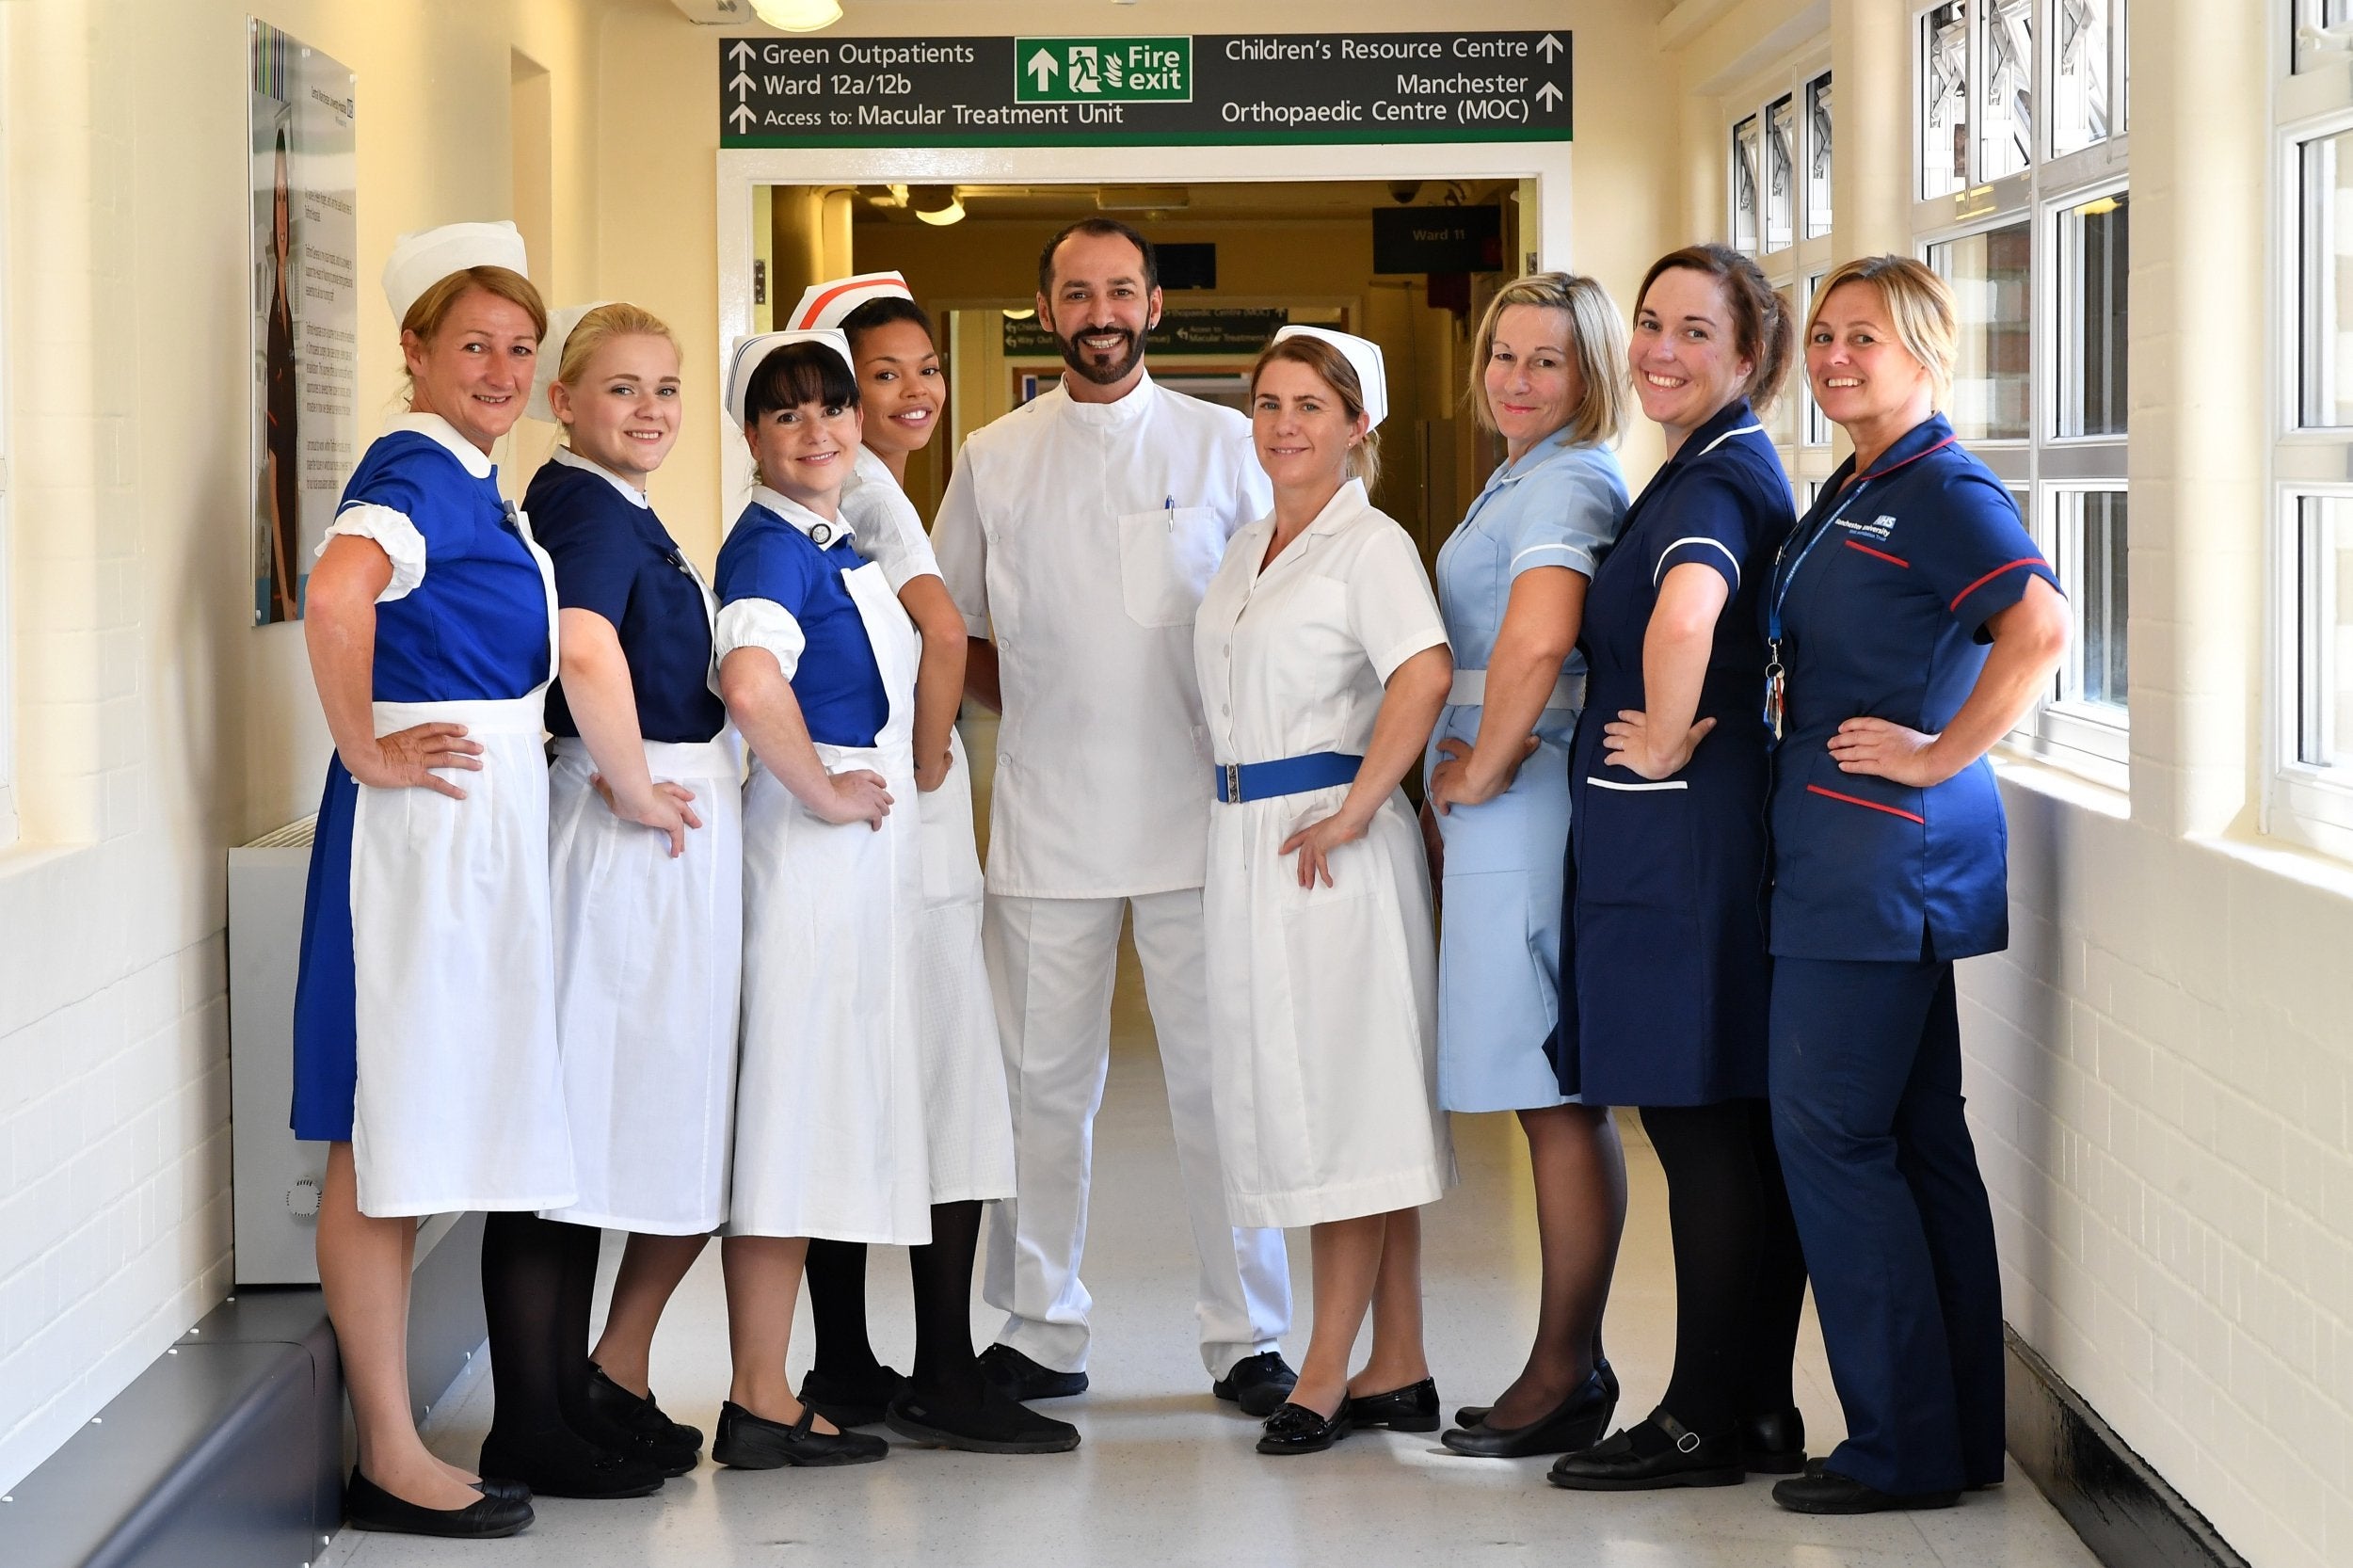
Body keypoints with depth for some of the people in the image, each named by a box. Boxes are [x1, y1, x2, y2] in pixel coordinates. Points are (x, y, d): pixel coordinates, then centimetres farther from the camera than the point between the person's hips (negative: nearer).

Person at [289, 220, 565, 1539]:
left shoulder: (480, 480, 16)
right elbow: (337, 589, -34)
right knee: (386, 1137, -5)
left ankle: (395, 1447, 19)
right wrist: (367, 748, -24)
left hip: (490, 819, 10)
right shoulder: (418, 470, -14)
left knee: (410, 1137, 13)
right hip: (423, 820, -10)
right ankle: (392, 1460, -2)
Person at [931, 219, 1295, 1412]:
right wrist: (1039, 709, 6)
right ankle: (1040, 1332, 14)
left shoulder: (1220, 444, 6)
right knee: (1043, 1080, 4)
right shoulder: (993, 459, 9)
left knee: (1221, 1077, -1)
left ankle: (1247, 1336, 7)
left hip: (1196, 813, -1)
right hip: (1046, 817, 1)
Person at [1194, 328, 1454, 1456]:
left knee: (1342, 1103, -5)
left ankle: (1327, 1374, -3)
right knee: (1287, 1099, 9)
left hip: (1328, 845, -9)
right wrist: (1238, 824, 15)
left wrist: (1355, 811, -23)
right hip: (1244, 843, 9)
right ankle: (1397, 1373, 14)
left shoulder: (1370, 542, -9)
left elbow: (1424, 673, -25)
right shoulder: (1247, 548, 17)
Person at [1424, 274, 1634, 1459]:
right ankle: (1569, 1365, 15)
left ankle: (1567, 1372, -1)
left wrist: (1481, 773, -15)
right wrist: (1451, 794, 20)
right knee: (1553, 1096, 10)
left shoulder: (1568, 484, -12)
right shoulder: (1522, 479, 20)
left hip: (1533, 805, -10)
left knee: (1558, 1097, -6)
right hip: (1500, 804, 10)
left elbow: (1537, 643, -27)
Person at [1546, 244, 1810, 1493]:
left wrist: (1665, 745, -21)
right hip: (1703, 839, 10)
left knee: (1702, 1128, -4)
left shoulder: (1717, 479, -15)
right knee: (1740, 1131, 12)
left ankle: (1706, 1422, 3)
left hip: (1681, 838, -10)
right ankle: (1758, 1411, 18)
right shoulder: (1718, 469, 17)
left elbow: (1684, 616, -36)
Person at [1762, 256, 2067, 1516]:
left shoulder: (1944, 490, -12)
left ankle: (1905, 1448, -1)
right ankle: (1960, 1434, 18)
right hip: (1850, 864, 10)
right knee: (1913, 1131, 11)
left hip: (1885, 856, -10)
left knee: (1828, 1129, -7)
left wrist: (1940, 754, -22)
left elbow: (2040, 625, -28)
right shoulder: (1850, 491, 16)